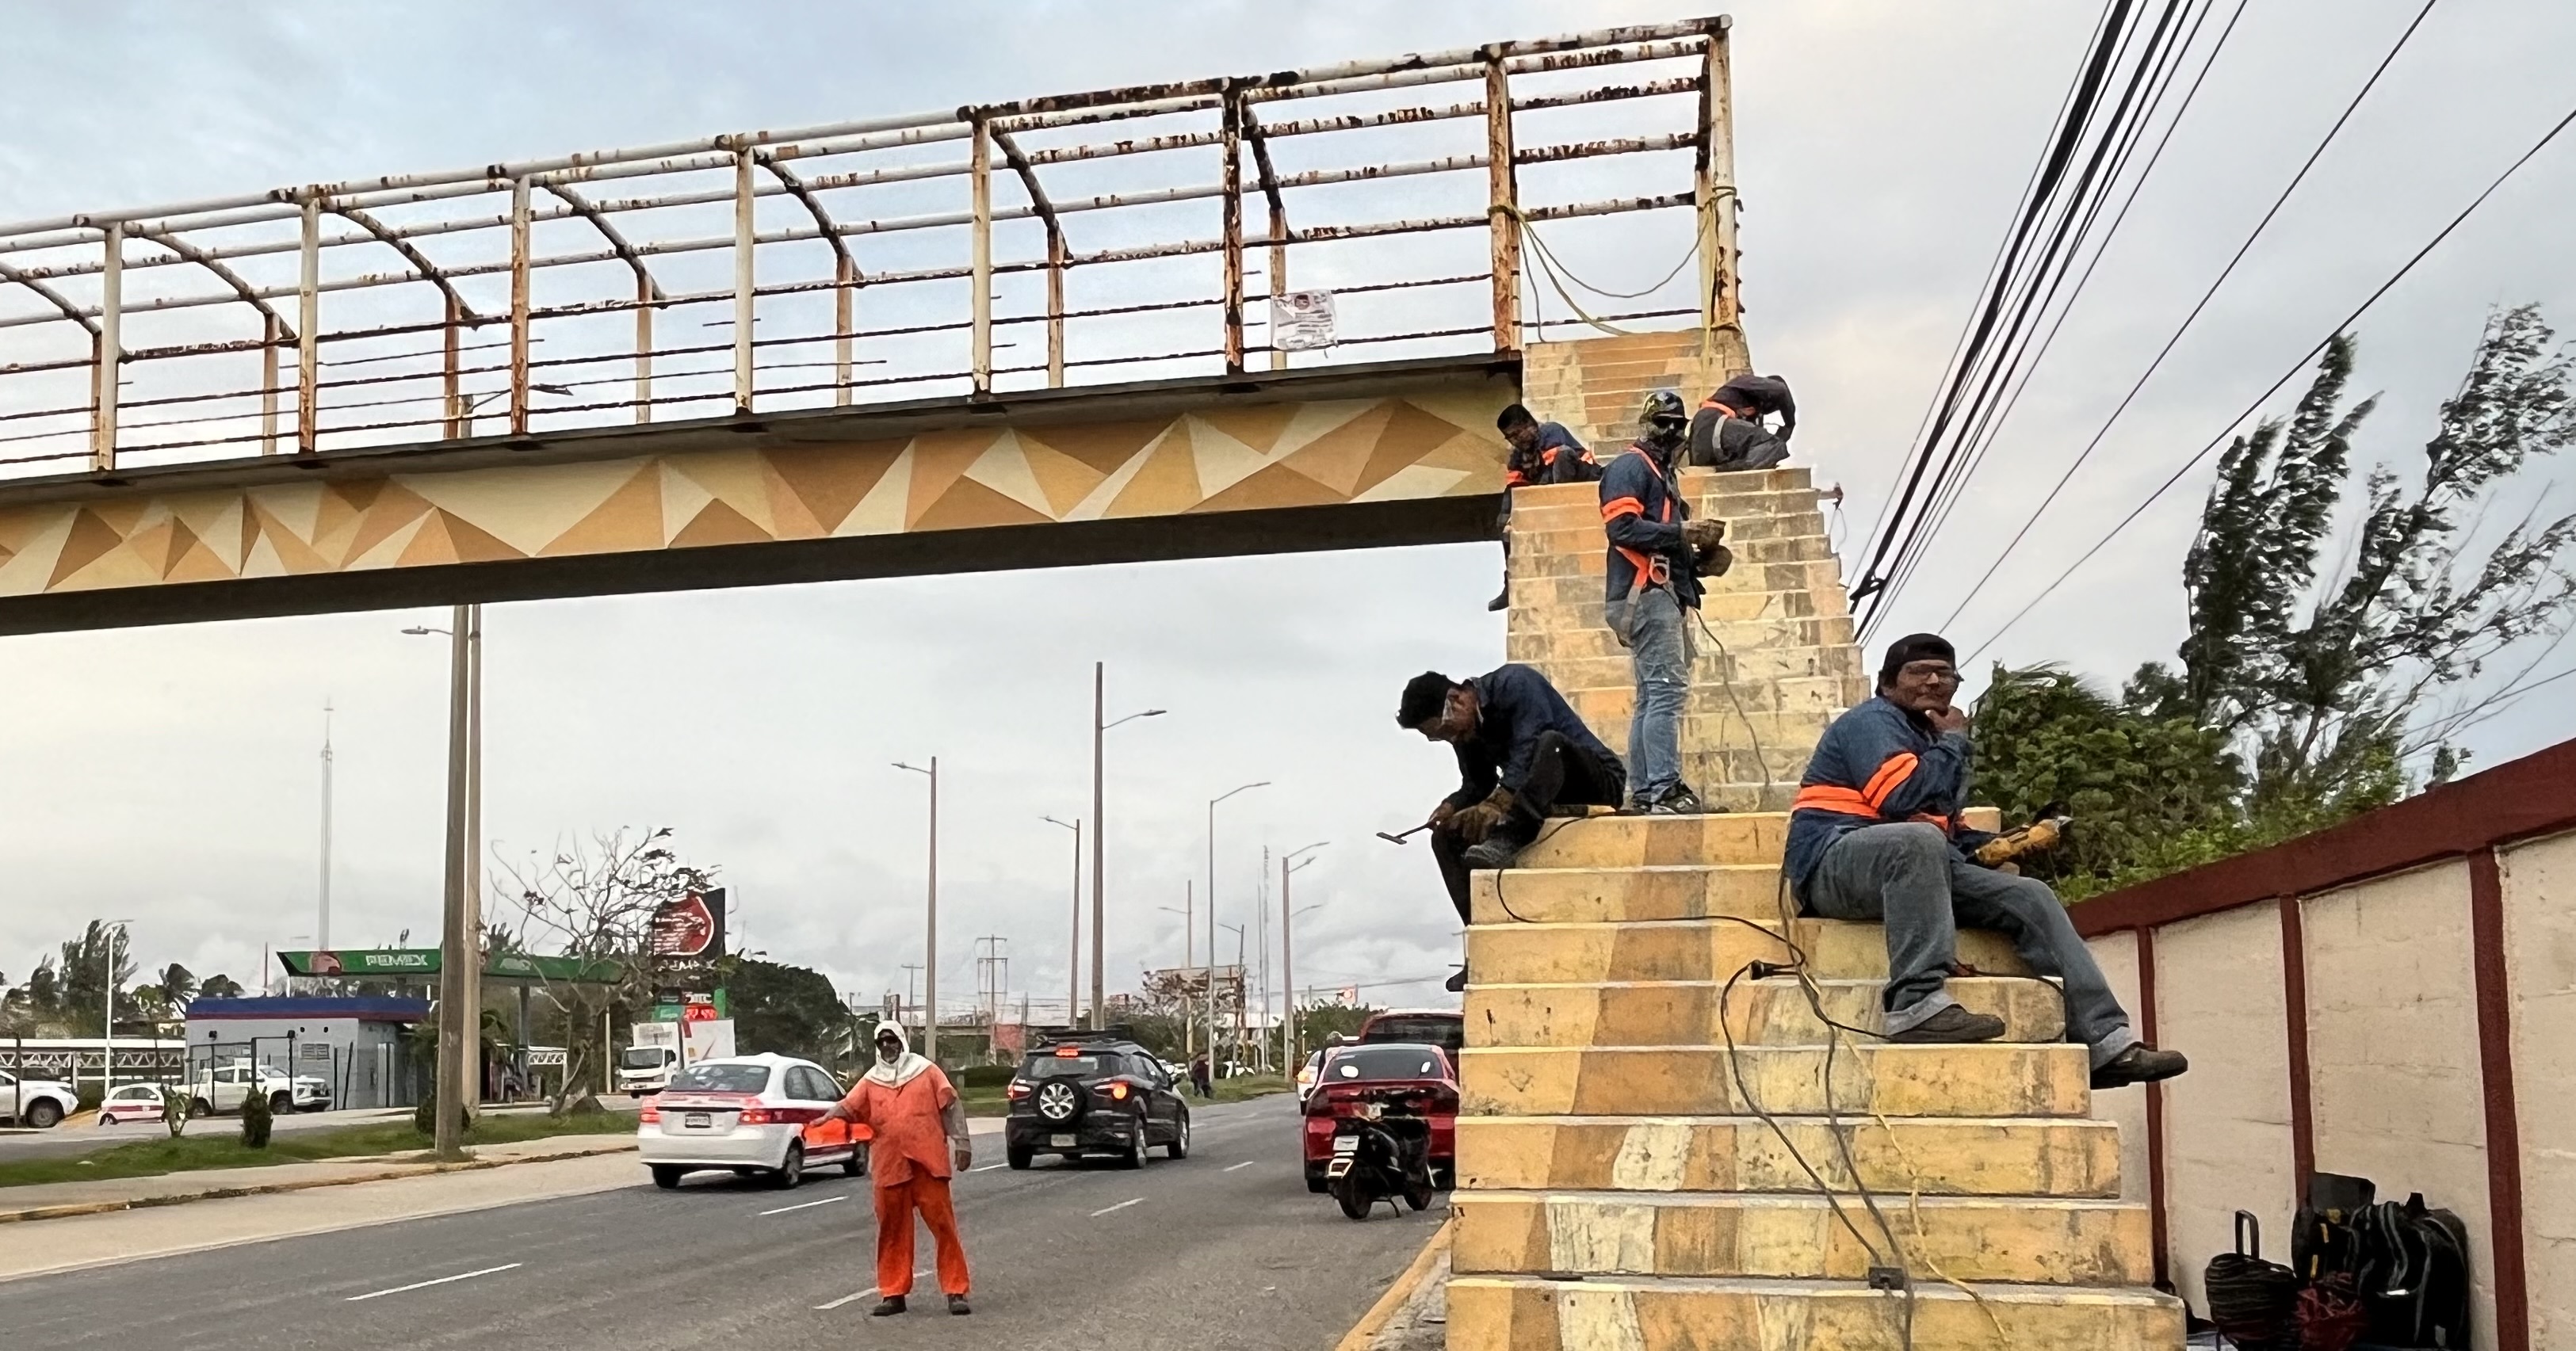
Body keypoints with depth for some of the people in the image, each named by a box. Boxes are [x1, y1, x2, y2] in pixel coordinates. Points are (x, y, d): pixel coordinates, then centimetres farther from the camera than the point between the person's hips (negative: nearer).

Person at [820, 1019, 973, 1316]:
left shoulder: (926, 1071, 6)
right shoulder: (871, 1081, 11)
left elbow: (951, 1106, 3)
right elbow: (847, 1107, -1)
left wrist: (961, 1142, -3)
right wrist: (824, 1119, -21)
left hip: (928, 1164, -2)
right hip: (889, 1167, 3)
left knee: (943, 1225, -3)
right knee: (893, 1232, 7)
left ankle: (956, 1291, 1)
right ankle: (893, 1294, 15)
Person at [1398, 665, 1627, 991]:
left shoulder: (1514, 683, -18)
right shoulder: (1464, 732, 5)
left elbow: (1530, 746, -30)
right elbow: (1478, 785, 12)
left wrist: (1499, 802, -39)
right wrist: (1452, 805, -9)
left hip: (1598, 782, -7)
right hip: (1531, 798, 7)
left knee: (1551, 742, -39)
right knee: (1447, 836, -6)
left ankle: (1504, 840, -48)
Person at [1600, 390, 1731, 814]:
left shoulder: (1662, 474, 27)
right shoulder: (1630, 467, -2)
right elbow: (1622, 527, -17)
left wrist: (1699, 560, 10)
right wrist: (1681, 532, -16)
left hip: (1666, 595, 10)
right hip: (1646, 593, -10)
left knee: (1652, 698, 7)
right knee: (1668, 688, -17)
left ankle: (1645, 793, 7)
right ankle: (1663, 789, -22)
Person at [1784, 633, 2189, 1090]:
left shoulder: (1932, 737, 26)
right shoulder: (1872, 722, -3)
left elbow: (1946, 829, 32)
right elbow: (1901, 798, -20)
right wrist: (1953, 742, -5)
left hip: (1915, 873, 9)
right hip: (1835, 863, -9)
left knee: (2029, 896, -2)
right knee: (1919, 840, -40)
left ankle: (2107, 1043, -8)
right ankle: (1917, 1004, -46)